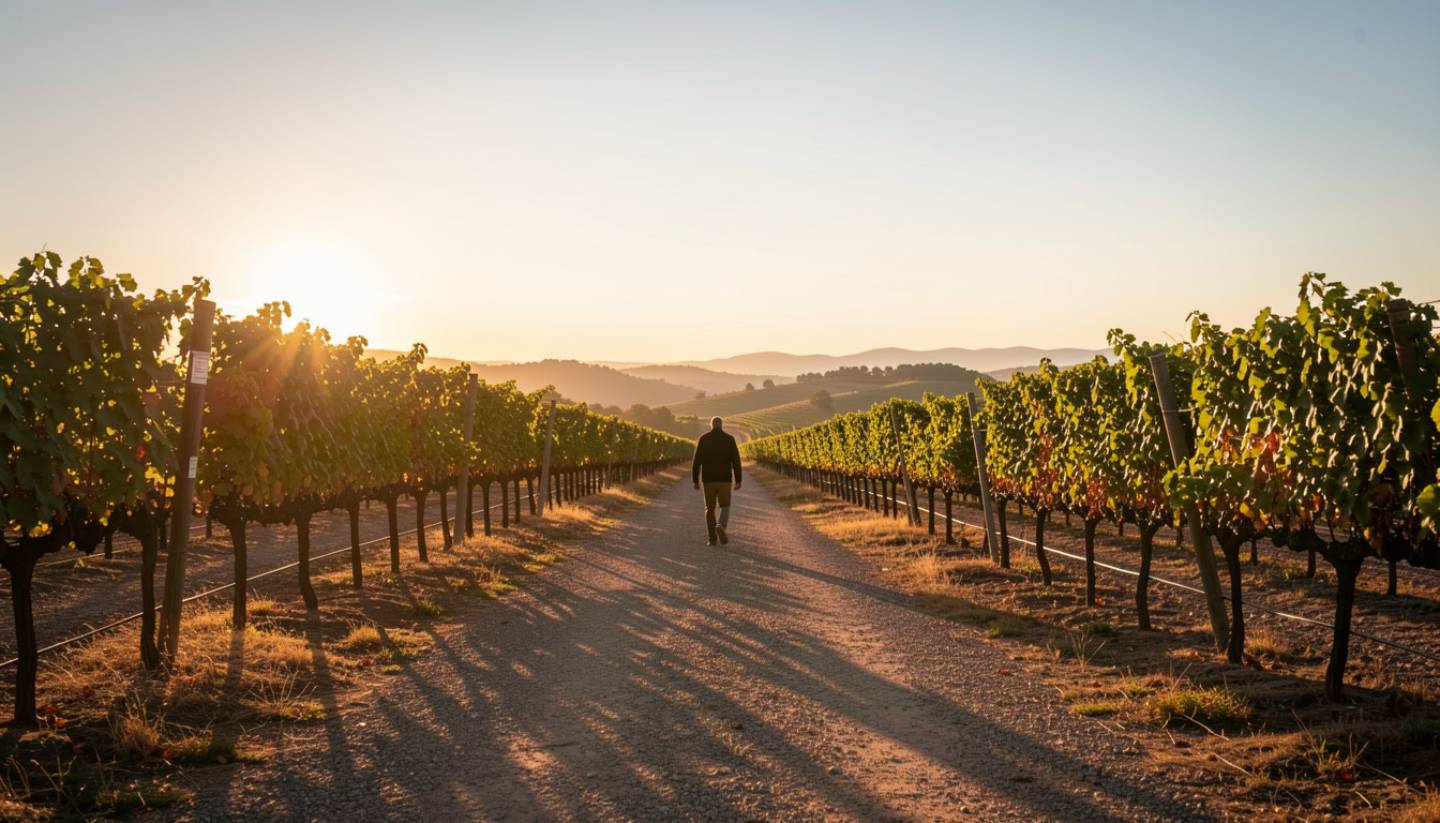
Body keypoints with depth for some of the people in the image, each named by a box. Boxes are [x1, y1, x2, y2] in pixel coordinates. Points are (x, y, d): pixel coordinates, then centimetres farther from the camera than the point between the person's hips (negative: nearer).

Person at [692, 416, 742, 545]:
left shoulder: (703, 438, -1)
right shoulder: (729, 439, -2)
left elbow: (697, 461, -3)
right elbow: (736, 461, -6)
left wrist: (695, 481, 2)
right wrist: (738, 481, -2)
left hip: (708, 479, 1)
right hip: (724, 479, -1)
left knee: (710, 508, 12)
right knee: (724, 507, 12)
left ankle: (712, 538, 6)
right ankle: (720, 527, -18)